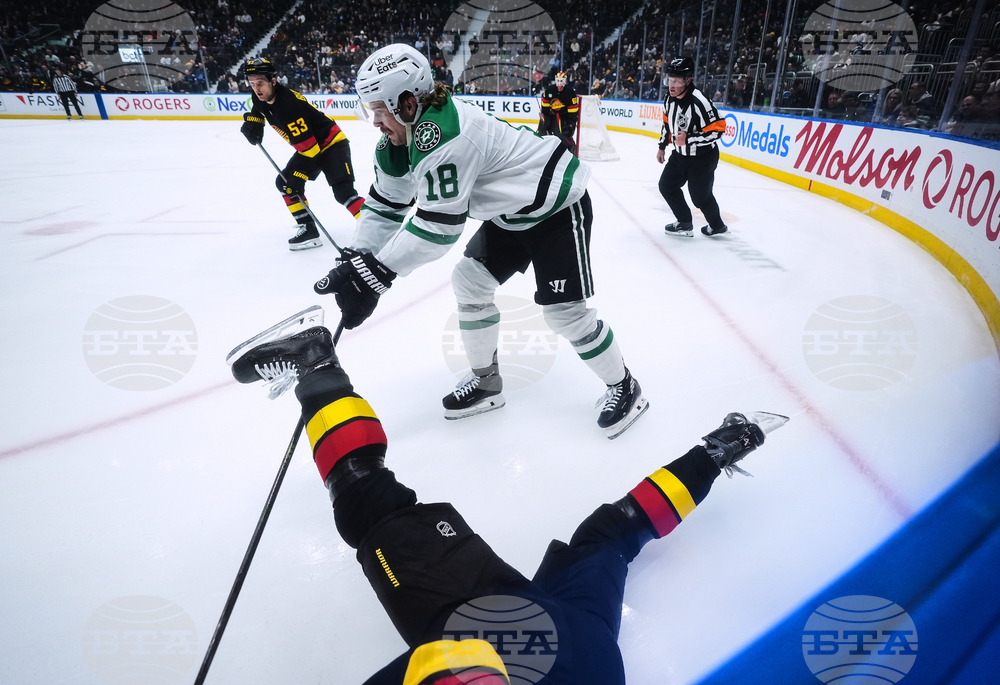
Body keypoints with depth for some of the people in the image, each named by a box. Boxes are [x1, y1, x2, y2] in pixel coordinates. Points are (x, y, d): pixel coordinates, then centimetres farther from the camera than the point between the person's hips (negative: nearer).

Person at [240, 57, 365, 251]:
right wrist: (252, 122, 7)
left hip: (332, 143, -10)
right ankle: (308, 229, 7)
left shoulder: (288, 105, -30)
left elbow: (309, 147, -30)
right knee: (286, 183, 5)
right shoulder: (261, 97, -3)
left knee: (343, 192, -25)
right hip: (309, 147, 10)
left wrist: (301, 171, -25)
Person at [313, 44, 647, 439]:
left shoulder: (442, 134, -32)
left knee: (563, 310, -11)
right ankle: (486, 382, 22)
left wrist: (375, 272, -27)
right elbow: (386, 202, 3)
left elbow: (438, 224, -31)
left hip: (558, 205, -9)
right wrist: (357, 259, -9)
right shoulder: (399, 138, -2)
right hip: (511, 211, 10)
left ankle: (624, 387, 13)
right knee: (469, 281, 6)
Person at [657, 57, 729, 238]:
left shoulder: (699, 101, -28)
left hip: (703, 157, -8)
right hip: (680, 154, 8)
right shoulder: (669, 98, -4)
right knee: (666, 185, 7)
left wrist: (688, 139, -31)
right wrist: (662, 146, 17)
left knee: (700, 196, 1)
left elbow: (717, 130, -28)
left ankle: (717, 225, 28)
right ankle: (685, 224, 21)